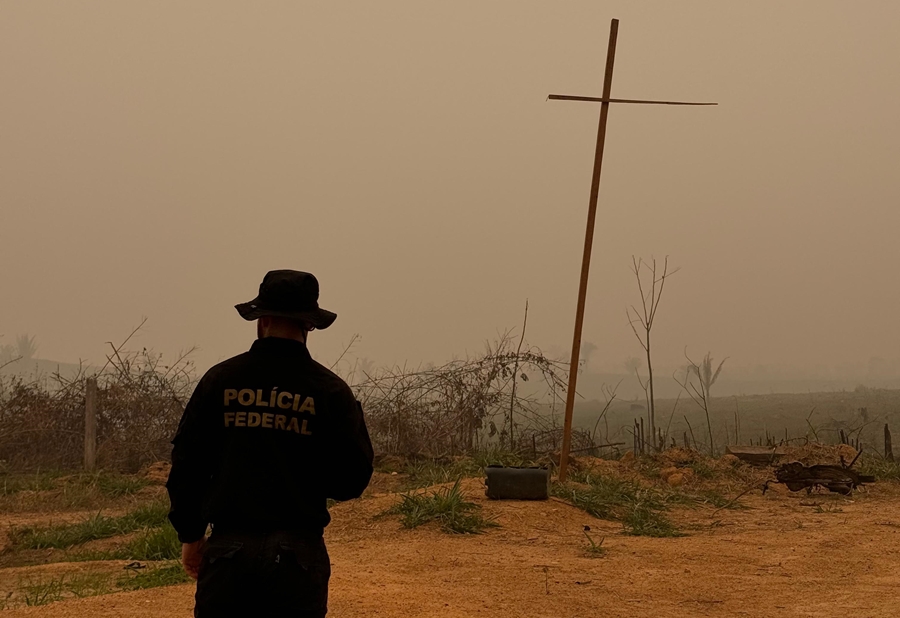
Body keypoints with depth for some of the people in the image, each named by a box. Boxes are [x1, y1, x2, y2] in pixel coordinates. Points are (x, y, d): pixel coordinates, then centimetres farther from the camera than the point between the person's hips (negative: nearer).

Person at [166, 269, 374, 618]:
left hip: (229, 547, 1)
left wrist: (191, 535, 15)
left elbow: (187, 463, 5)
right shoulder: (330, 390, -2)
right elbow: (353, 478, -2)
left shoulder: (219, 380, 2)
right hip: (298, 550, 0)